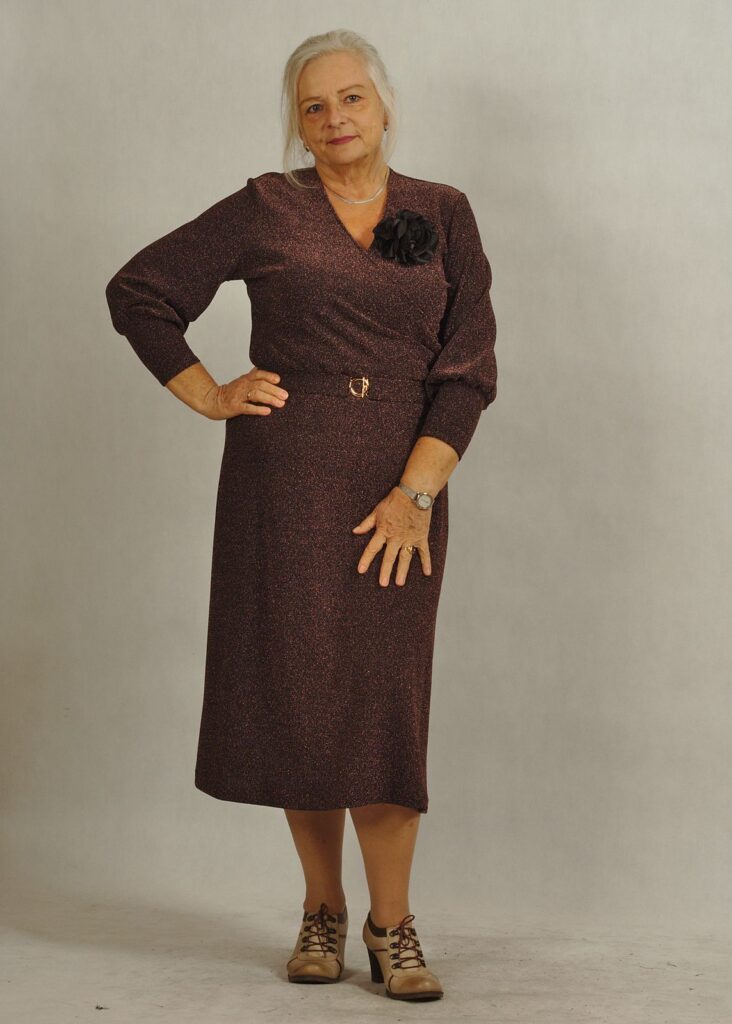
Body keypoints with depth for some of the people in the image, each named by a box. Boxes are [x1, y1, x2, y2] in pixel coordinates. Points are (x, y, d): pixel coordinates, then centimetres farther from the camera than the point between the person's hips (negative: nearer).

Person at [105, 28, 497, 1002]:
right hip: (284, 475, 0)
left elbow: (469, 370, 2)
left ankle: (391, 925, 7)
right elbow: (138, 291, 10)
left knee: (385, 696, -2)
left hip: (401, 484, 0)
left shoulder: (444, 216, 7)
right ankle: (323, 910, 17)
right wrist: (208, 396, 2)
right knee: (297, 692, 2)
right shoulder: (264, 210, 4)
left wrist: (416, 492, -8)